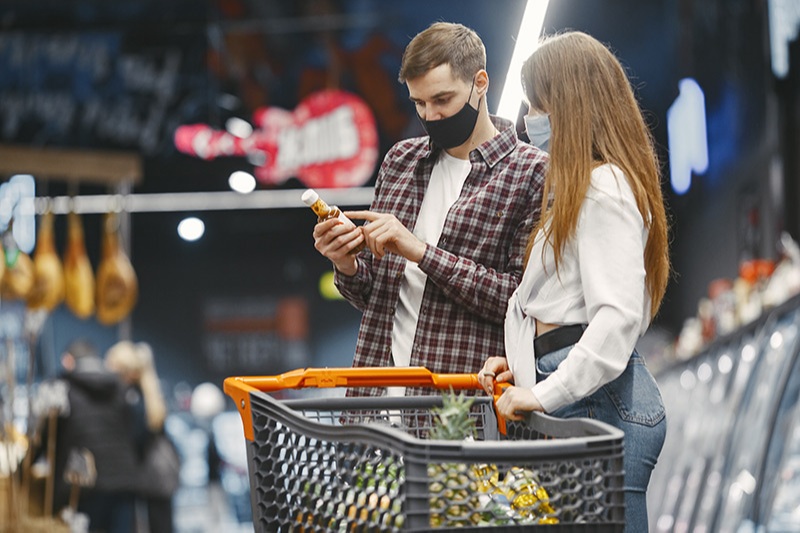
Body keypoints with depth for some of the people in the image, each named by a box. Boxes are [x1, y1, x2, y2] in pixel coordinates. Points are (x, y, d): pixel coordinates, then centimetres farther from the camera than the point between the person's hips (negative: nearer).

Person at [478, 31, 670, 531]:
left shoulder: (604, 189, -10)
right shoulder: (588, 186, 23)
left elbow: (617, 316, -21)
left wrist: (546, 394, -21)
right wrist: (524, 362, 15)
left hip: (601, 405, -10)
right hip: (585, 400, 10)